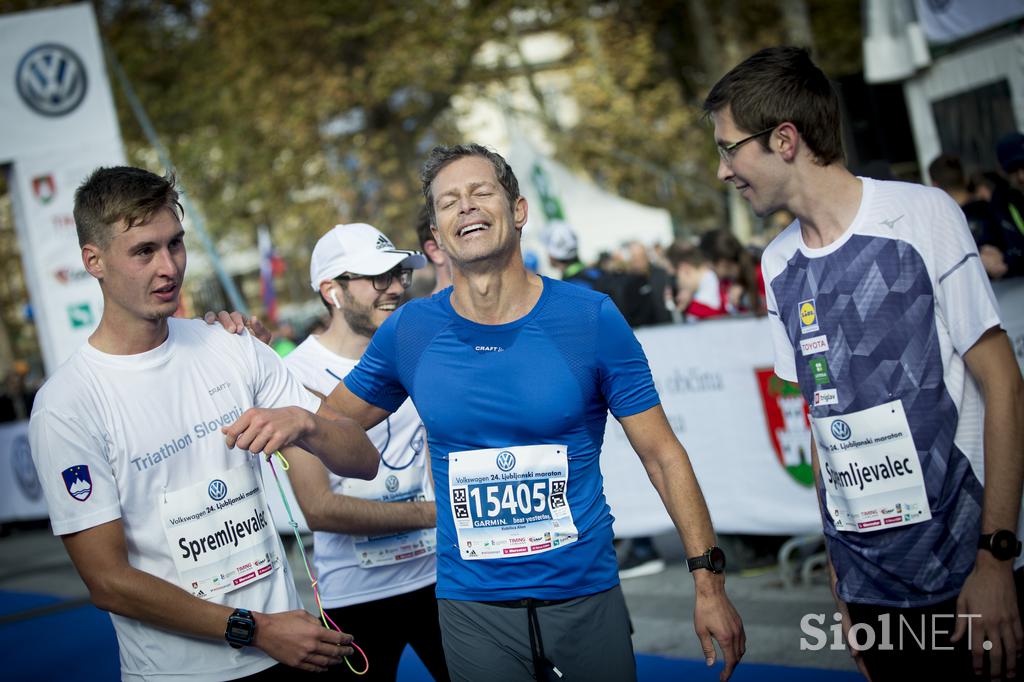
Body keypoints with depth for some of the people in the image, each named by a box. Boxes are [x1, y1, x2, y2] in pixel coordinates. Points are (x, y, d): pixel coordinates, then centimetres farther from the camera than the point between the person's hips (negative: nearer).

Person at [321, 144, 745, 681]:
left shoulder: (591, 319, -7)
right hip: (472, 607, 1)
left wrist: (709, 581, -7)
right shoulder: (408, 333, -3)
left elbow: (662, 456, -3)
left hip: (587, 596, 0)